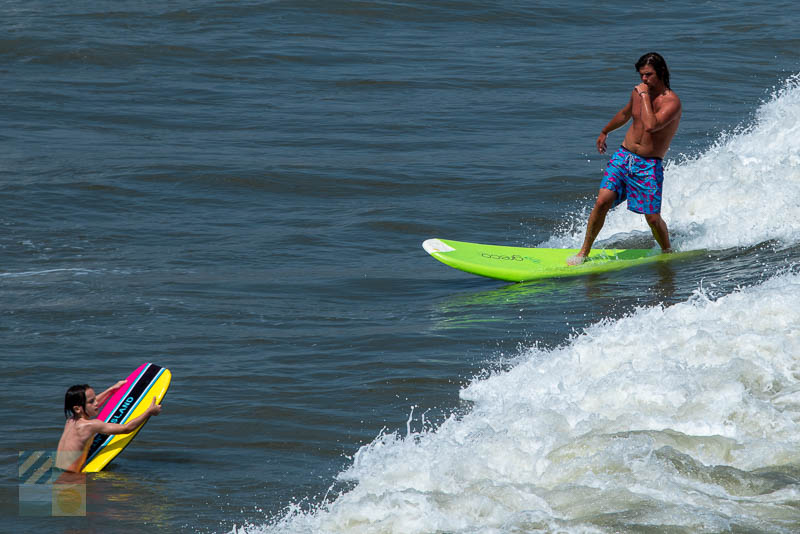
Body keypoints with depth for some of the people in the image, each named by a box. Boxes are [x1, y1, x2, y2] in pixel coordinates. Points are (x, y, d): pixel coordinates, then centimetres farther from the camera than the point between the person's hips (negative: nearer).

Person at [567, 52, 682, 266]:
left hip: (649, 166, -4)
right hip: (623, 157, 4)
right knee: (602, 201, -14)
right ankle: (584, 252, -3)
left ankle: (667, 253, 22)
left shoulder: (672, 102, -15)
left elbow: (650, 126, -32)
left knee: (653, 218, -7)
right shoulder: (637, 93, 6)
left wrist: (645, 96, -24)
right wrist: (605, 132, 41)